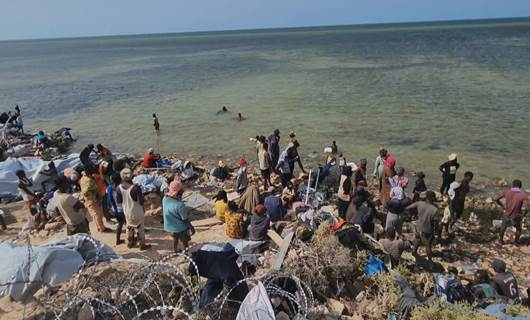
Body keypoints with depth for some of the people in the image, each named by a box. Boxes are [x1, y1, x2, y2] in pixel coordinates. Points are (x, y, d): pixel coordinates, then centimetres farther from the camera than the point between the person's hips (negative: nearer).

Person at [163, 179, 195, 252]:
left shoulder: (165, 199, -16)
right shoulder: (179, 205, -36)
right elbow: (185, 219, -23)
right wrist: (192, 228, -10)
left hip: (170, 225, 6)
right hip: (180, 227, -6)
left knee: (175, 238, 32)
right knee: (185, 242, 20)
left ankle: (175, 250, 53)